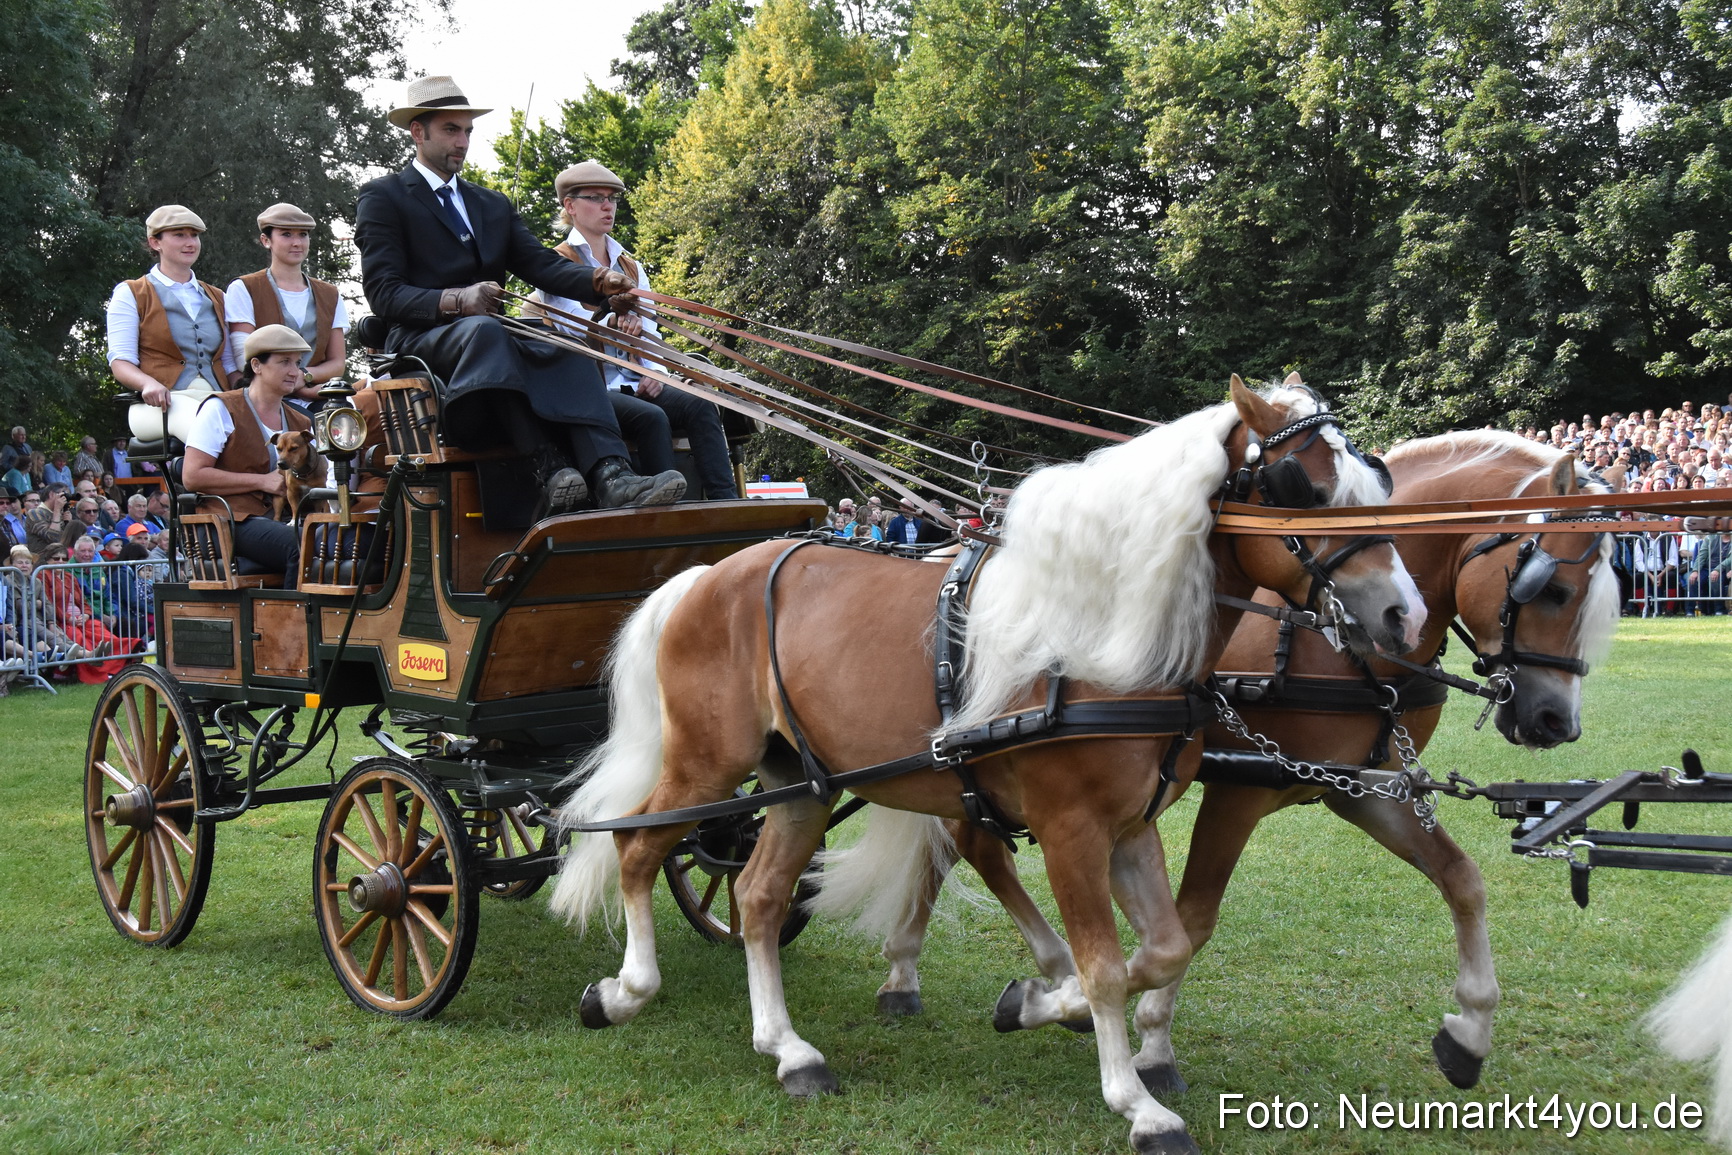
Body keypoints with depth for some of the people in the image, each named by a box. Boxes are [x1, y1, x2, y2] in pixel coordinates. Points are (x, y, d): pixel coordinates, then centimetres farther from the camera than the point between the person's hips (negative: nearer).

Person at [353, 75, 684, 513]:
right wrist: (455, 301, -23)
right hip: (421, 341, -5)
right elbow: (384, 293, -5)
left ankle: (611, 478, -45)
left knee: (567, 348, -24)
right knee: (484, 329, -37)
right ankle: (551, 471, -47)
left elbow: (541, 264, 10)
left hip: (485, 336, 5)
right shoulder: (381, 197, 7)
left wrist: (598, 281, -12)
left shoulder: (494, 206, 25)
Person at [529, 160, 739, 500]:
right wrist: (611, 325, -34)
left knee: (699, 407, -21)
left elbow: (649, 326, 17)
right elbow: (573, 328, -12)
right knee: (651, 416, -33)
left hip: (633, 382, 6)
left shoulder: (630, 265, 23)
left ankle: (725, 502, -33)